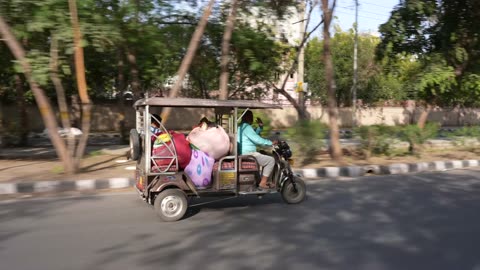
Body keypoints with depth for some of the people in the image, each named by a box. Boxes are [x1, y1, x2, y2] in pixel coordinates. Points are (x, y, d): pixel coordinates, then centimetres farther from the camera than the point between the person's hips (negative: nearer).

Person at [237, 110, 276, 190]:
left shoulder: (240, 127, 20)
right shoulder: (246, 126, -14)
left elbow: (254, 135, 27)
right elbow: (256, 139, -22)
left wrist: (260, 126, 12)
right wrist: (270, 143, -15)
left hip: (243, 154, 11)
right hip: (248, 155, -11)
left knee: (266, 156, 26)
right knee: (271, 160, -11)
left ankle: (263, 181, 20)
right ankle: (262, 183, -8)